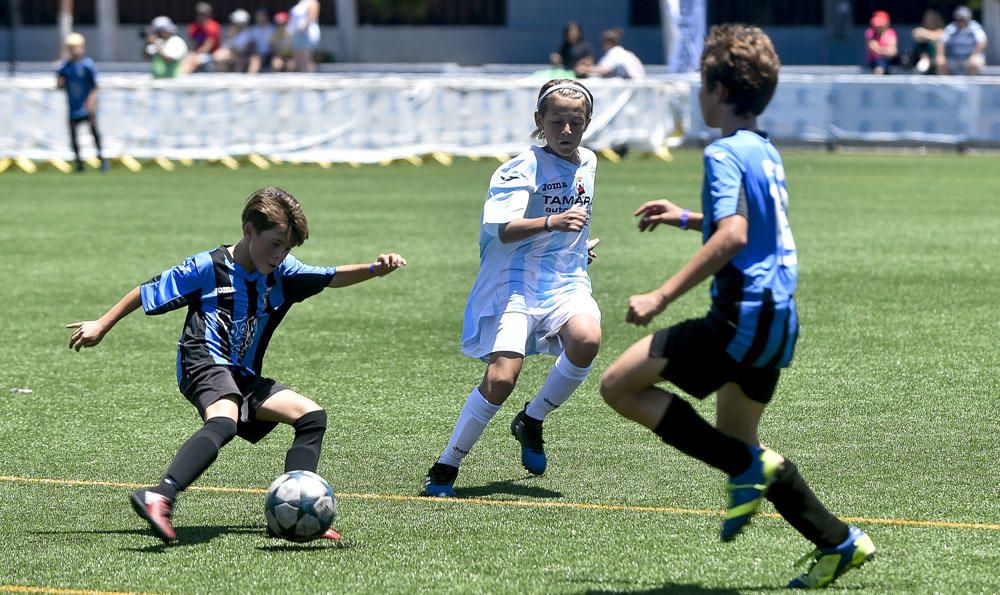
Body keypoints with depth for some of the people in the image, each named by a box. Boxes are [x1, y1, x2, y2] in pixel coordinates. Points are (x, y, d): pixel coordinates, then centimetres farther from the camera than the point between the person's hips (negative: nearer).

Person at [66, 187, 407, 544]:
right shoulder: (208, 268, -5)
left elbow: (332, 277, 7)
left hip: (244, 378, 9)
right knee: (224, 420, -37)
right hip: (205, 364, -8)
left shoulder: (282, 273, 12)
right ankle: (159, 498, -56)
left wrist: (375, 269, -13)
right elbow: (148, 292, 3)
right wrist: (102, 326, 7)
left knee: (312, 416, 4)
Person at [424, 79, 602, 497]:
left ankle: (531, 422, -3)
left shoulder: (587, 164, 13)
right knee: (502, 376, -20)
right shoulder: (522, 169, -10)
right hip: (516, 284, -5)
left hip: (566, 282, 5)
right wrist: (551, 222, -36)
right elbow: (502, 229, -24)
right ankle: (445, 467, -3)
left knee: (587, 339, -28)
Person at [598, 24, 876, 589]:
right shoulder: (766, 151, 16)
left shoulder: (726, 153, -13)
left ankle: (748, 466, -8)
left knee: (620, 385, -5)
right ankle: (839, 542, 17)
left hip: (743, 315, -9)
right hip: (777, 317, 9)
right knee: (736, 443, 20)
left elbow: (732, 237, -26)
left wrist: (662, 297, -26)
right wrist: (687, 218, 37)